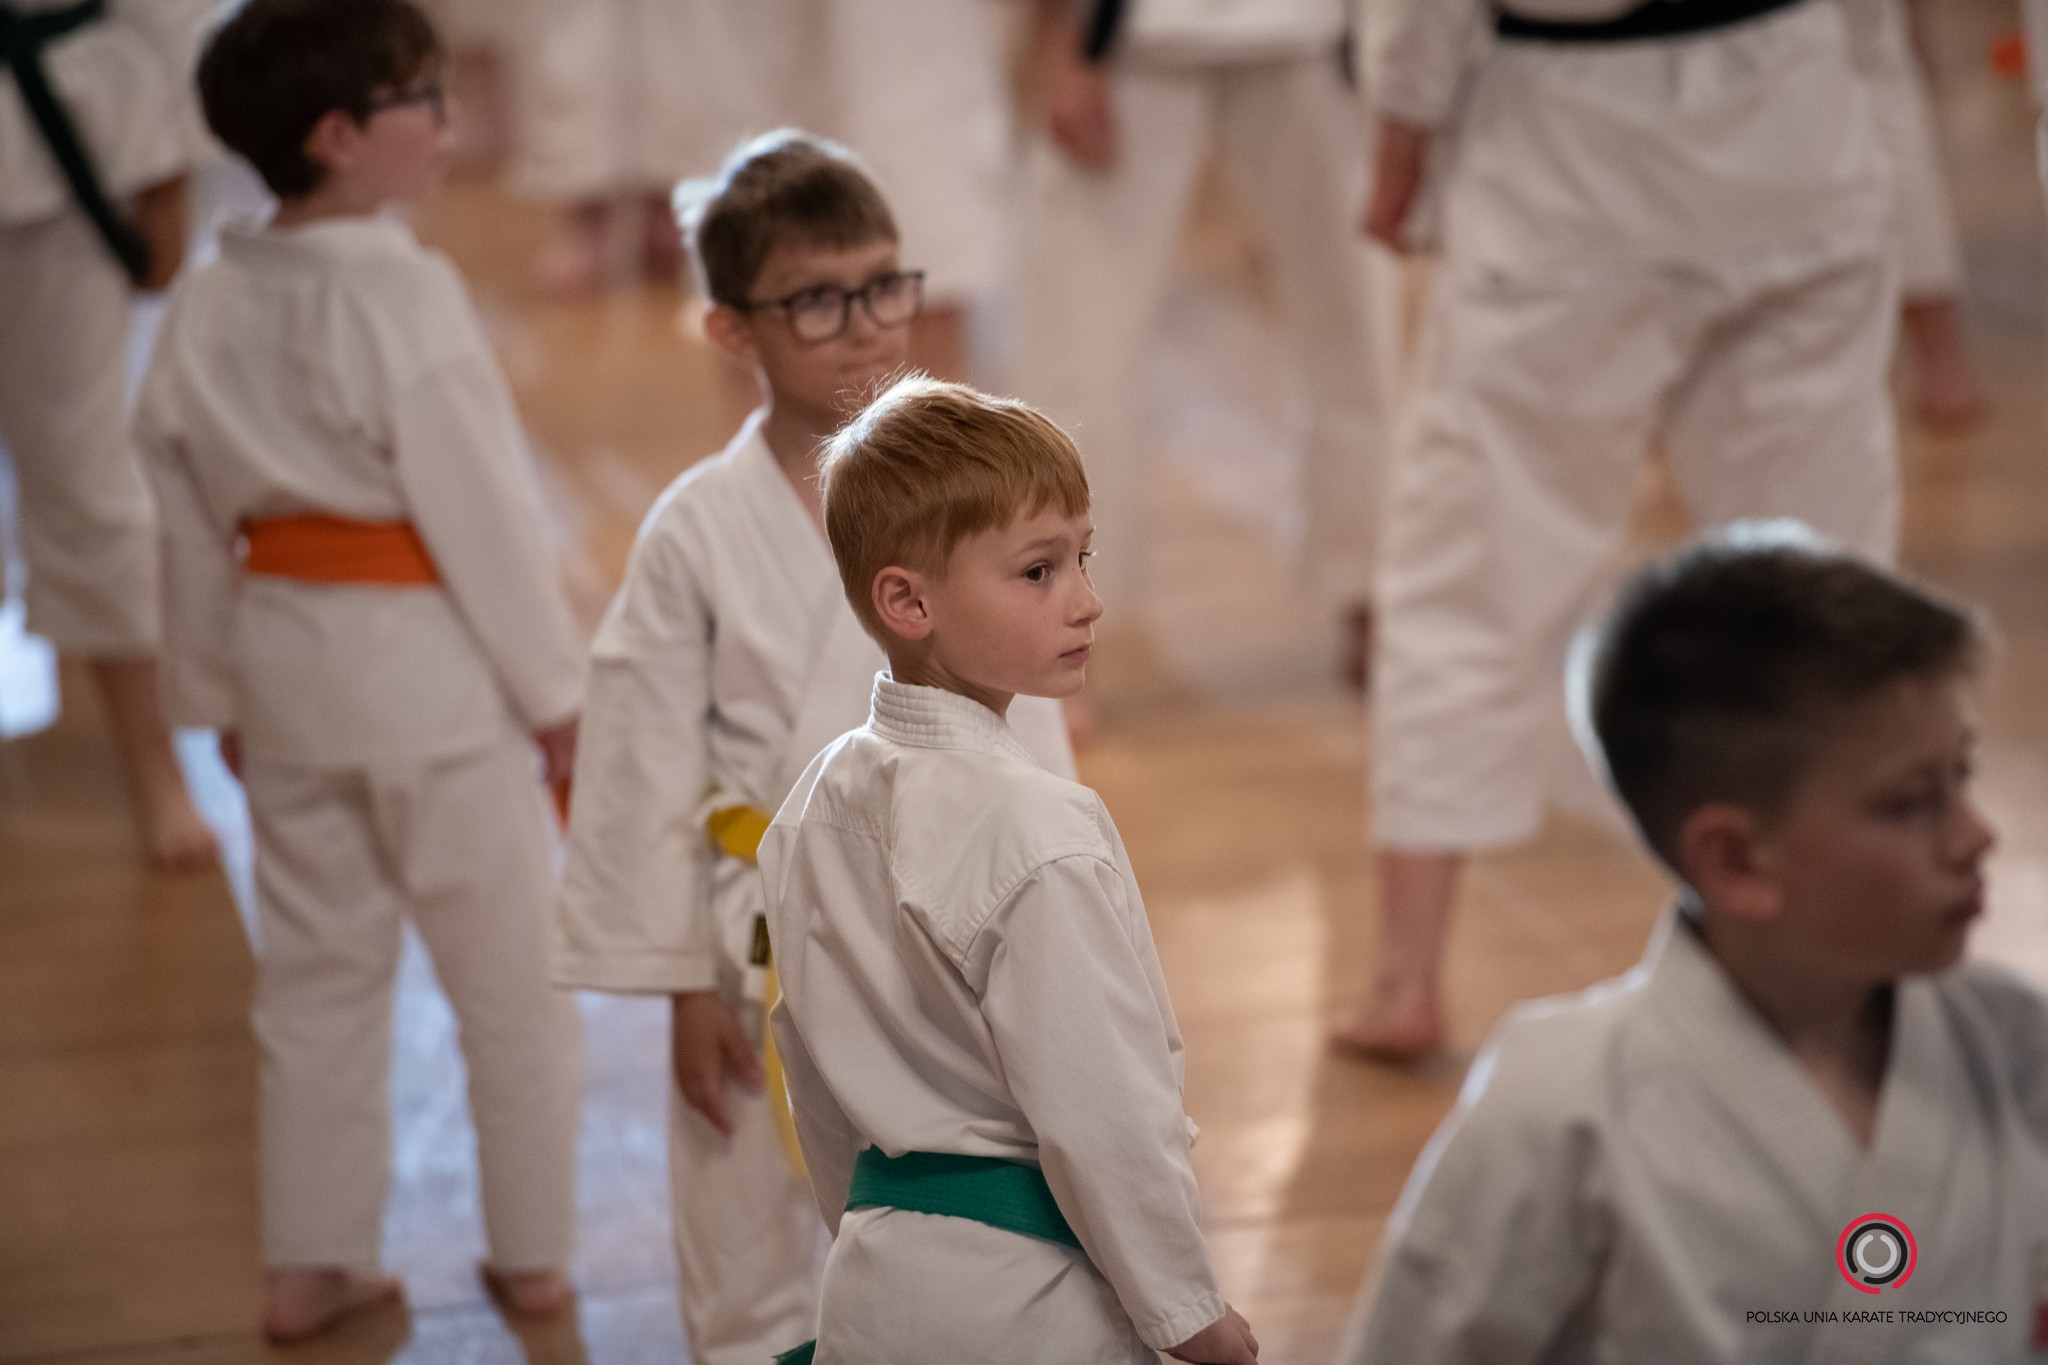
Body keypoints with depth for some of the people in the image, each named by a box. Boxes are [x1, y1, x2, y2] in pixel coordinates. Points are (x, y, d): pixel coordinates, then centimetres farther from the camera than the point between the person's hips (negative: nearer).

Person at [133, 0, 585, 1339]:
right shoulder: (406, 296, -19)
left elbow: (193, 516, 7)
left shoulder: (210, 306, 1)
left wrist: (218, 695, 18)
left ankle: (310, 1266, 25)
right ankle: (532, 1253, 23)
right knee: (515, 975, 11)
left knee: (315, 970, 18)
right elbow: (482, 509, -17)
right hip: (433, 669, -6)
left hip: (285, 672, 6)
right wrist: (555, 689, -7)